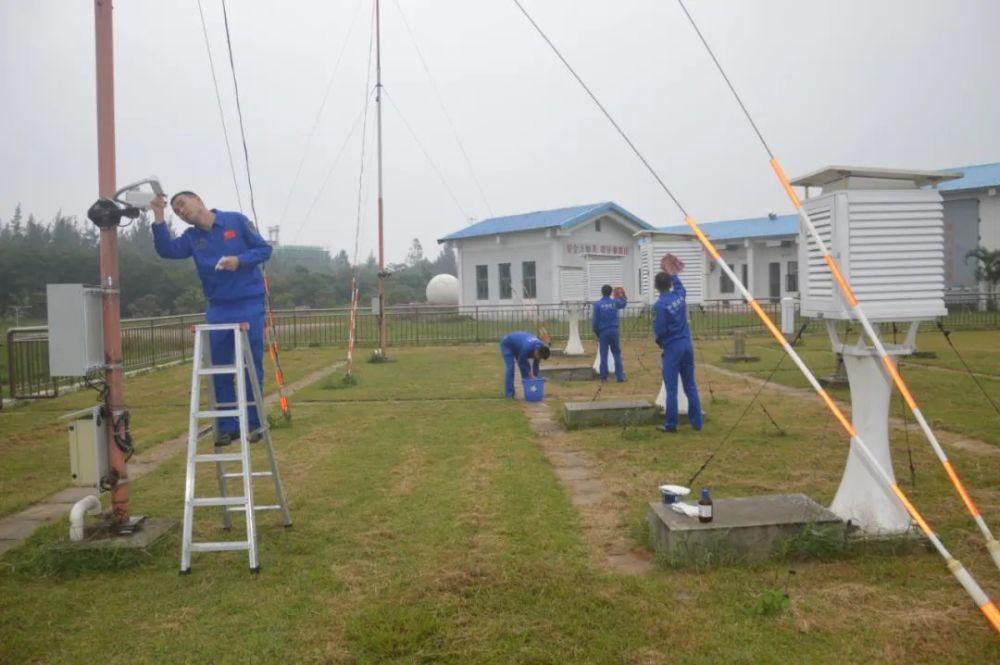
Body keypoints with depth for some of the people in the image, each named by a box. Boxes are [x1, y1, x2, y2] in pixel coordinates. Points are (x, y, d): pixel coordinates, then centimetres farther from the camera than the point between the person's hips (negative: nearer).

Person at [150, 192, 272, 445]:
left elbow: (264, 249, -2)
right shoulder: (191, 237, 8)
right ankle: (227, 425, 13)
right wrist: (159, 217, -16)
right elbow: (167, 250, -9)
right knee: (220, 367, 4)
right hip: (218, 308, 4)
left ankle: (253, 423, 11)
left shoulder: (237, 220, -1)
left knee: (252, 365, 1)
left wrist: (240, 260, -18)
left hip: (250, 304, -4)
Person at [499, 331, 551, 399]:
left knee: (524, 367, 0)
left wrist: (534, 377, -12)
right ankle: (509, 394, -13)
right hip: (507, 344, -7)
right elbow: (521, 362, -27)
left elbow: (536, 365, -8)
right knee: (510, 367, -17)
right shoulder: (527, 348, -42)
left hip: (517, 344, 7)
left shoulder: (540, 348, -20)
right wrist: (531, 375, -23)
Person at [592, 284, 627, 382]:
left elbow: (595, 320, -6)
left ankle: (604, 376, 6)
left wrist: (596, 331, 6)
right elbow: (623, 304, 25)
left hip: (603, 332, -2)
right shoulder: (615, 302, 1)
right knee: (617, 354, 6)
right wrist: (622, 297, 43)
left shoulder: (597, 304, -7)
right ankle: (619, 376, 2)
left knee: (603, 355, 5)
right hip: (614, 331, 2)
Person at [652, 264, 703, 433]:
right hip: (687, 345, 6)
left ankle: (671, 424, 4)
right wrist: (673, 273, 43)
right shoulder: (679, 295, 4)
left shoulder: (660, 305, -14)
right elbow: (679, 286, 31)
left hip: (672, 348, -6)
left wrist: (661, 345, 6)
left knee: (671, 389, -1)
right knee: (690, 386, 10)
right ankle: (696, 422, 14)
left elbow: (659, 330, -13)